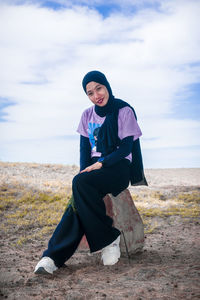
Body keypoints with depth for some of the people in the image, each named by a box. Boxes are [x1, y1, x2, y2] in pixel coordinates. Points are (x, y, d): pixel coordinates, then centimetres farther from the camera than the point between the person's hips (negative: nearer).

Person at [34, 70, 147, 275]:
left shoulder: (124, 111, -3)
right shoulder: (88, 115, 11)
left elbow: (126, 147, -8)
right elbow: (84, 148, 10)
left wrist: (102, 163, -20)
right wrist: (85, 170, -9)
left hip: (119, 167, -4)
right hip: (95, 166, 4)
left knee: (81, 183, -33)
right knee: (78, 200, -26)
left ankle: (108, 238, -23)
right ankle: (53, 256, -33)